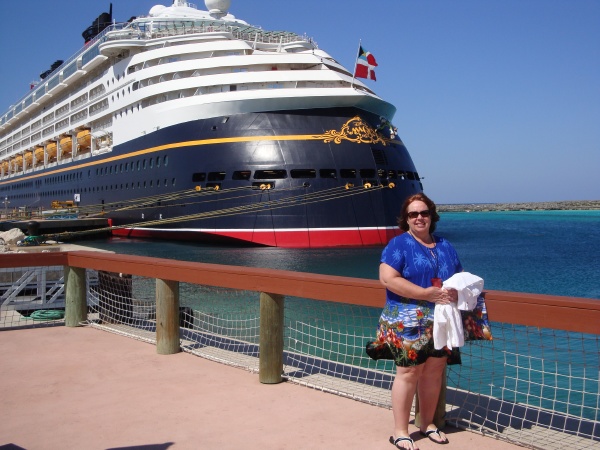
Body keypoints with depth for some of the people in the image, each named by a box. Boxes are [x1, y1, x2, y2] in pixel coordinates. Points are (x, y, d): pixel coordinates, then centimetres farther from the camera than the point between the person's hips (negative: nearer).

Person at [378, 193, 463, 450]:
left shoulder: (445, 247, 14)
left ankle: (428, 424, 26)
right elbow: (387, 278, -18)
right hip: (409, 322, -6)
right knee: (409, 372, -5)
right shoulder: (399, 244, -6)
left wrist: (457, 291, -6)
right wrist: (428, 294, -20)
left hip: (440, 322, 6)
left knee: (434, 372, 10)